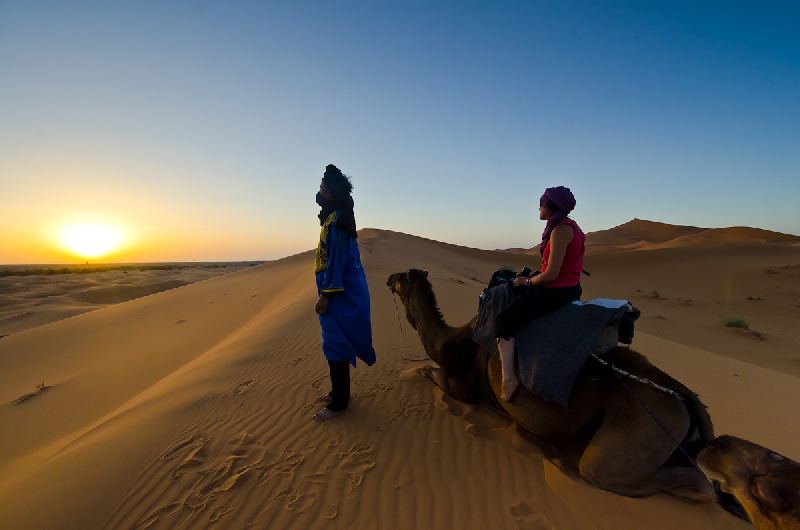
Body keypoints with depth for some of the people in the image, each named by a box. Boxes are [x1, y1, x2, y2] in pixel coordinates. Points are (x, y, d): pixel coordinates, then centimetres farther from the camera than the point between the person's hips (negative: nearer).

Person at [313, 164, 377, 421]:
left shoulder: (336, 220, -15)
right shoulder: (335, 217, 15)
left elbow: (337, 259, -21)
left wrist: (325, 295, -20)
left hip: (340, 294, -10)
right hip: (343, 291, 10)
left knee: (335, 344, -3)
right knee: (336, 343, 17)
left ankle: (339, 402, 9)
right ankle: (337, 391, 30)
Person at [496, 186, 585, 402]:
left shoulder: (560, 229, -20)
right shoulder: (569, 226, 11)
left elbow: (551, 274, -24)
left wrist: (526, 282, -8)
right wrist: (530, 278, 14)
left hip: (556, 292, -11)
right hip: (569, 288, 11)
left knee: (504, 319, -11)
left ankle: (509, 378, -14)